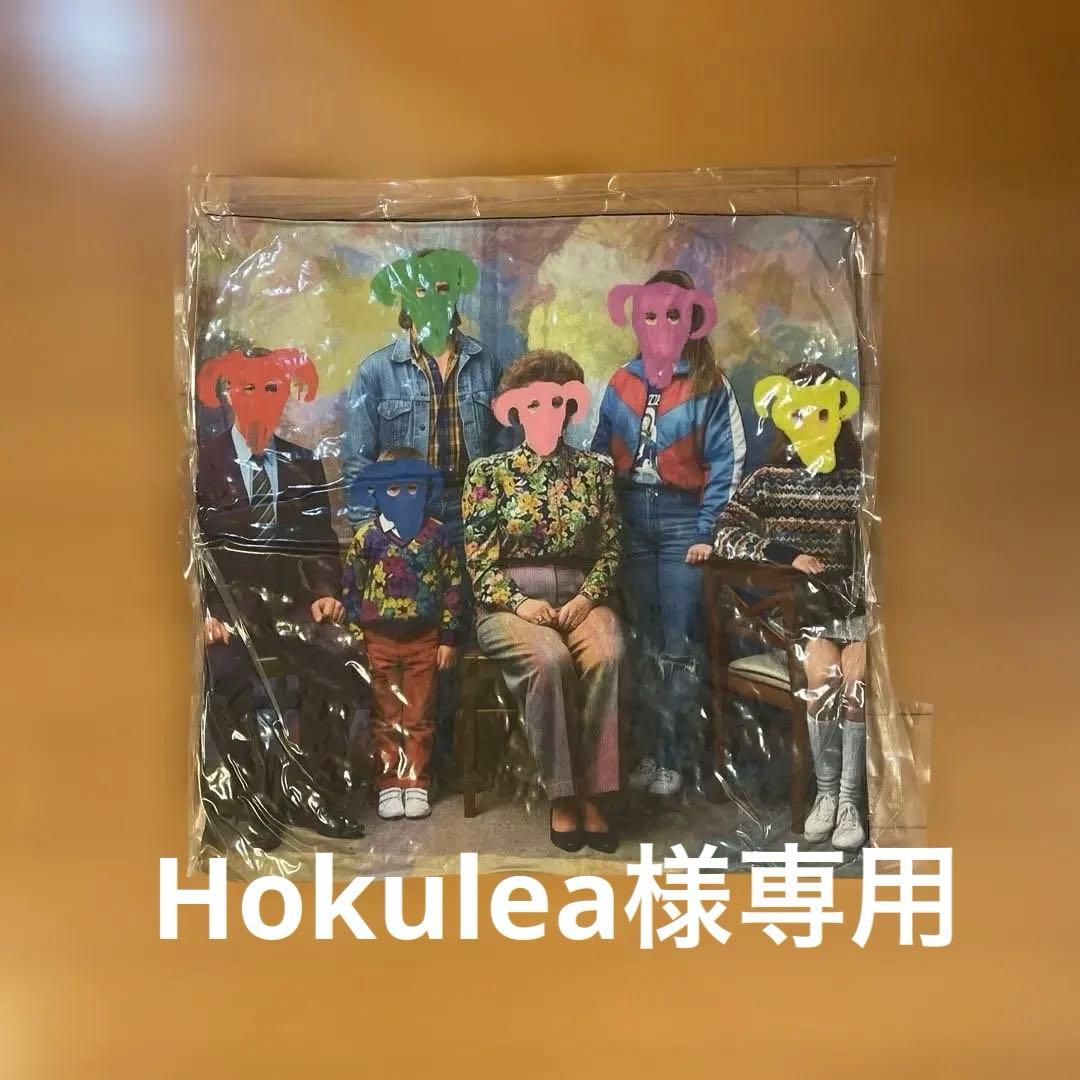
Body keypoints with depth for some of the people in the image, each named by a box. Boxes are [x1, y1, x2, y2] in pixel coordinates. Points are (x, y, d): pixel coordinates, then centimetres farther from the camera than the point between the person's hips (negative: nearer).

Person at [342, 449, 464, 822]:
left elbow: (452, 587, 1)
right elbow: (350, 588, 2)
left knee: (419, 717, 8)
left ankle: (415, 783, 18)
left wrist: (448, 638, 0)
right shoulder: (366, 536, -2)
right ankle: (389, 784, 18)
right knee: (386, 717, 9)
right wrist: (355, 637, -2)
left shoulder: (436, 534, -2)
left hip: (424, 639, 0)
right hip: (379, 640, 0)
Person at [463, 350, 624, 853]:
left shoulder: (596, 470, 12)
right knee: (549, 660, -33)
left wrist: (587, 597, -10)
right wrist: (519, 603, -13)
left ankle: (592, 793, -21)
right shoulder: (489, 472, 7)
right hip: (509, 603, -1)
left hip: (581, 598, 2)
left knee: (607, 657, -31)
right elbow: (477, 560, 2)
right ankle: (562, 795, -19)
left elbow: (611, 550, 8)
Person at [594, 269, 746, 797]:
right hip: (628, 518, 4)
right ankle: (647, 750, 23)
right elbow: (599, 453, 11)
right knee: (641, 641, 11)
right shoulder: (622, 382, 9)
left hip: (682, 519, -4)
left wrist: (706, 532, -12)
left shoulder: (708, 384, -1)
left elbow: (726, 462, -5)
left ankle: (673, 759, 11)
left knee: (678, 646, -1)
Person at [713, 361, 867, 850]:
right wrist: (787, 555, -12)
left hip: (854, 604, 1)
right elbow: (725, 534, -3)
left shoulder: (859, 480, 10)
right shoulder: (768, 479, 7)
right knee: (824, 672, -26)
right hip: (797, 607, -1)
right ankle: (826, 792, -8)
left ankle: (850, 799, -14)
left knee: (855, 677, -26)